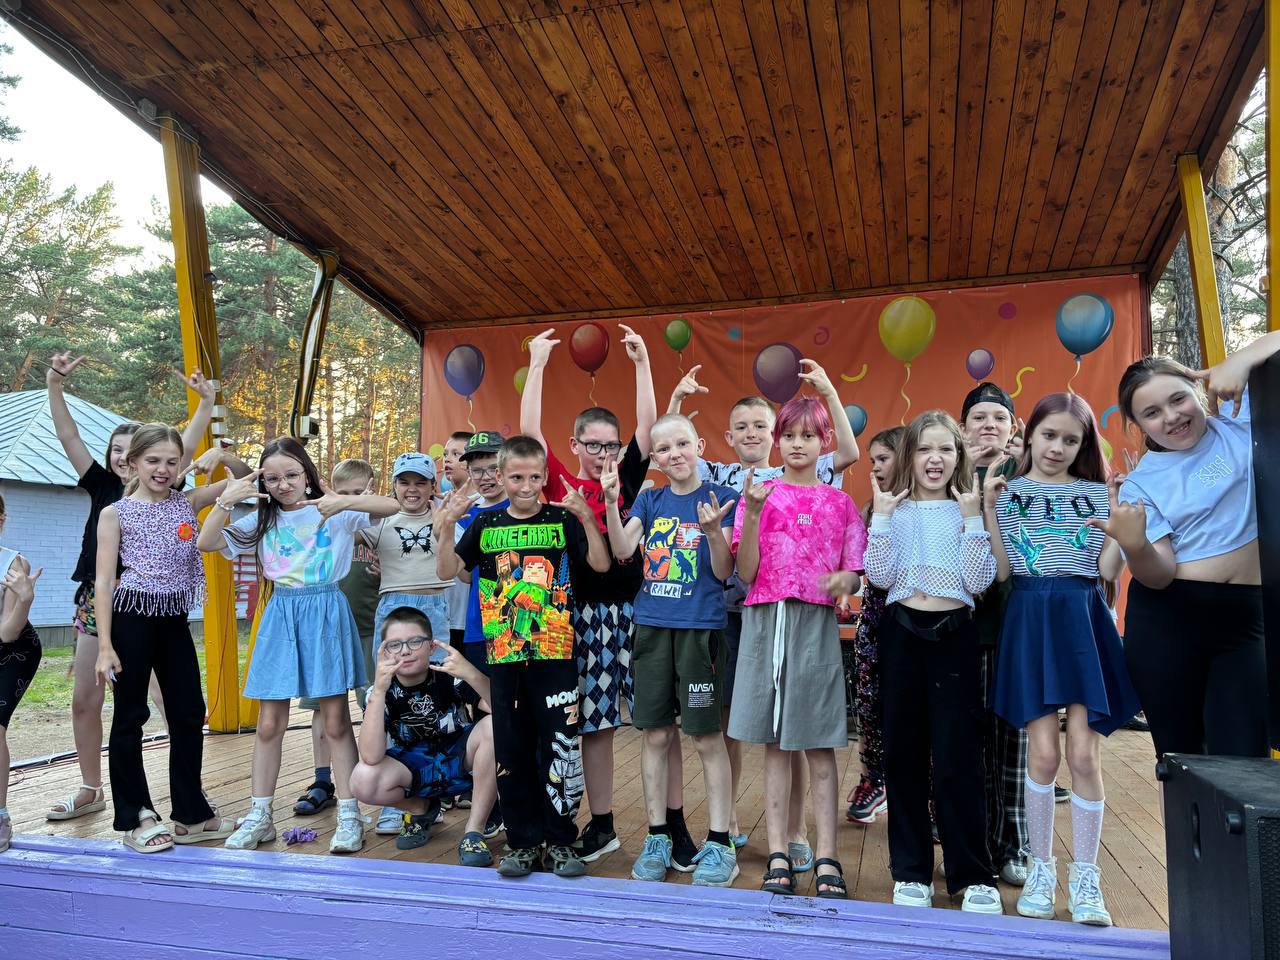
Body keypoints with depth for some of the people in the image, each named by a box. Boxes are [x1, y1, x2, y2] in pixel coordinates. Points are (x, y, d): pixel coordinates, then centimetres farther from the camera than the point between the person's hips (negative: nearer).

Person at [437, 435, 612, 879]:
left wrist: (586, 517, -20)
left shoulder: (562, 519, 1)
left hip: (555, 655, -2)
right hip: (504, 656, 3)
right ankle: (523, 842, 23)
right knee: (512, 752, 9)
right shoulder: (486, 524, 8)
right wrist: (447, 525, -8)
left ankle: (560, 841, 17)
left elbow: (601, 564, -7)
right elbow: (448, 571, 6)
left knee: (559, 748, 0)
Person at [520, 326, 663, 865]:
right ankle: (602, 826, 23)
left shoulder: (628, 480, 5)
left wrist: (641, 363, -7)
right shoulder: (561, 486, 2)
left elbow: (649, 425, -4)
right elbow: (529, 431, -6)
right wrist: (537, 365, -6)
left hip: (634, 608, 0)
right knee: (592, 721, 9)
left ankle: (674, 824, 14)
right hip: (584, 613, 0)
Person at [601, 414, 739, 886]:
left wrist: (713, 531, -24)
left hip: (700, 627, -3)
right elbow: (622, 551, -3)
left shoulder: (719, 498, -2)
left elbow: (724, 572, -7)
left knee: (707, 736, 2)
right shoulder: (649, 500, 10)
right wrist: (611, 502, -14)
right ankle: (657, 838, 22)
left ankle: (719, 843, 14)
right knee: (655, 735, 9)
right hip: (652, 625, 4)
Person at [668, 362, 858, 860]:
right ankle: (727, 820, 25)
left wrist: (828, 392, -11)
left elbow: (848, 454, -7)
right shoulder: (717, 477, 9)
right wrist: (677, 398, -4)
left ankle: (796, 828, 17)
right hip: (730, 612, 2)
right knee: (728, 719, 9)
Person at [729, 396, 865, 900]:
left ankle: (826, 858, 12)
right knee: (775, 744, 5)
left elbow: (853, 573, 9)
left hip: (817, 623, 0)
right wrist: (753, 513, -14)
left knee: (820, 744, 3)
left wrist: (845, 580, -15)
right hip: (766, 620, 0)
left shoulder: (840, 503, 9)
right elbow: (746, 572, -2)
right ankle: (778, 855, 13)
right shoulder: (758, 494, 6)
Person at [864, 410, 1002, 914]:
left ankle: (973, 874, 14)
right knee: (903, 752, 6)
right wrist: (881, 516, -10)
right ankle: (911, 870, 20)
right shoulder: (894, 509, 5)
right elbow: (880, 576, -6)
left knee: (957, 756, -2)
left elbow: (979, 581, -8)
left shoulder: (968, 509, 3)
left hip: (954, 634, -1)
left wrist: (973, 517, -13)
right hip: (900, 632, 2)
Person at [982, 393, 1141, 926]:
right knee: (1043, 752, -2)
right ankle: (1041, 867, 17)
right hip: (1031, 621, -1)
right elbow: (1001, 571, -3)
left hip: (1083, 621, 1)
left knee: (1084, 754, -2)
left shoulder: (1098, 493, 10)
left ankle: (1085, 877, 14)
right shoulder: (1008, 491, 6)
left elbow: (1108, 571, 2)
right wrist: (988, 508, -9)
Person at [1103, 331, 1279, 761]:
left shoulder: (1240, 417, 3)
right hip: (1167, 622, 0)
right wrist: (1134, 545, -31)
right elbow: (1158, 576, -10)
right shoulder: (1139, 484, 0)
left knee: (1242, 760, -4)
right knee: (1178, 754, 8)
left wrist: (1240, 361, -19)